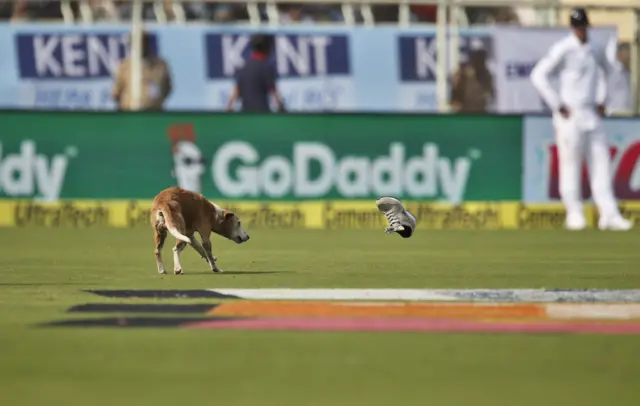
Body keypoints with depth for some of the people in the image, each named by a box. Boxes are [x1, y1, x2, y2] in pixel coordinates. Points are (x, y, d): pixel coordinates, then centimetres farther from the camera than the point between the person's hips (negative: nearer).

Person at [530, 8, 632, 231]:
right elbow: (538, 76, -17)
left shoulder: (594, 50, 10)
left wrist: (601, 99, 17)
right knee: (570, 164, -1)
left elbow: (602, 69, 31)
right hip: (571, 117, -7)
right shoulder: (563, 50, -11)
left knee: (601, 162, 4)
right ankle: (574, 214, 7)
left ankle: (609, 214, 5)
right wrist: (557, 105, -16)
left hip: (592, 114, 7)